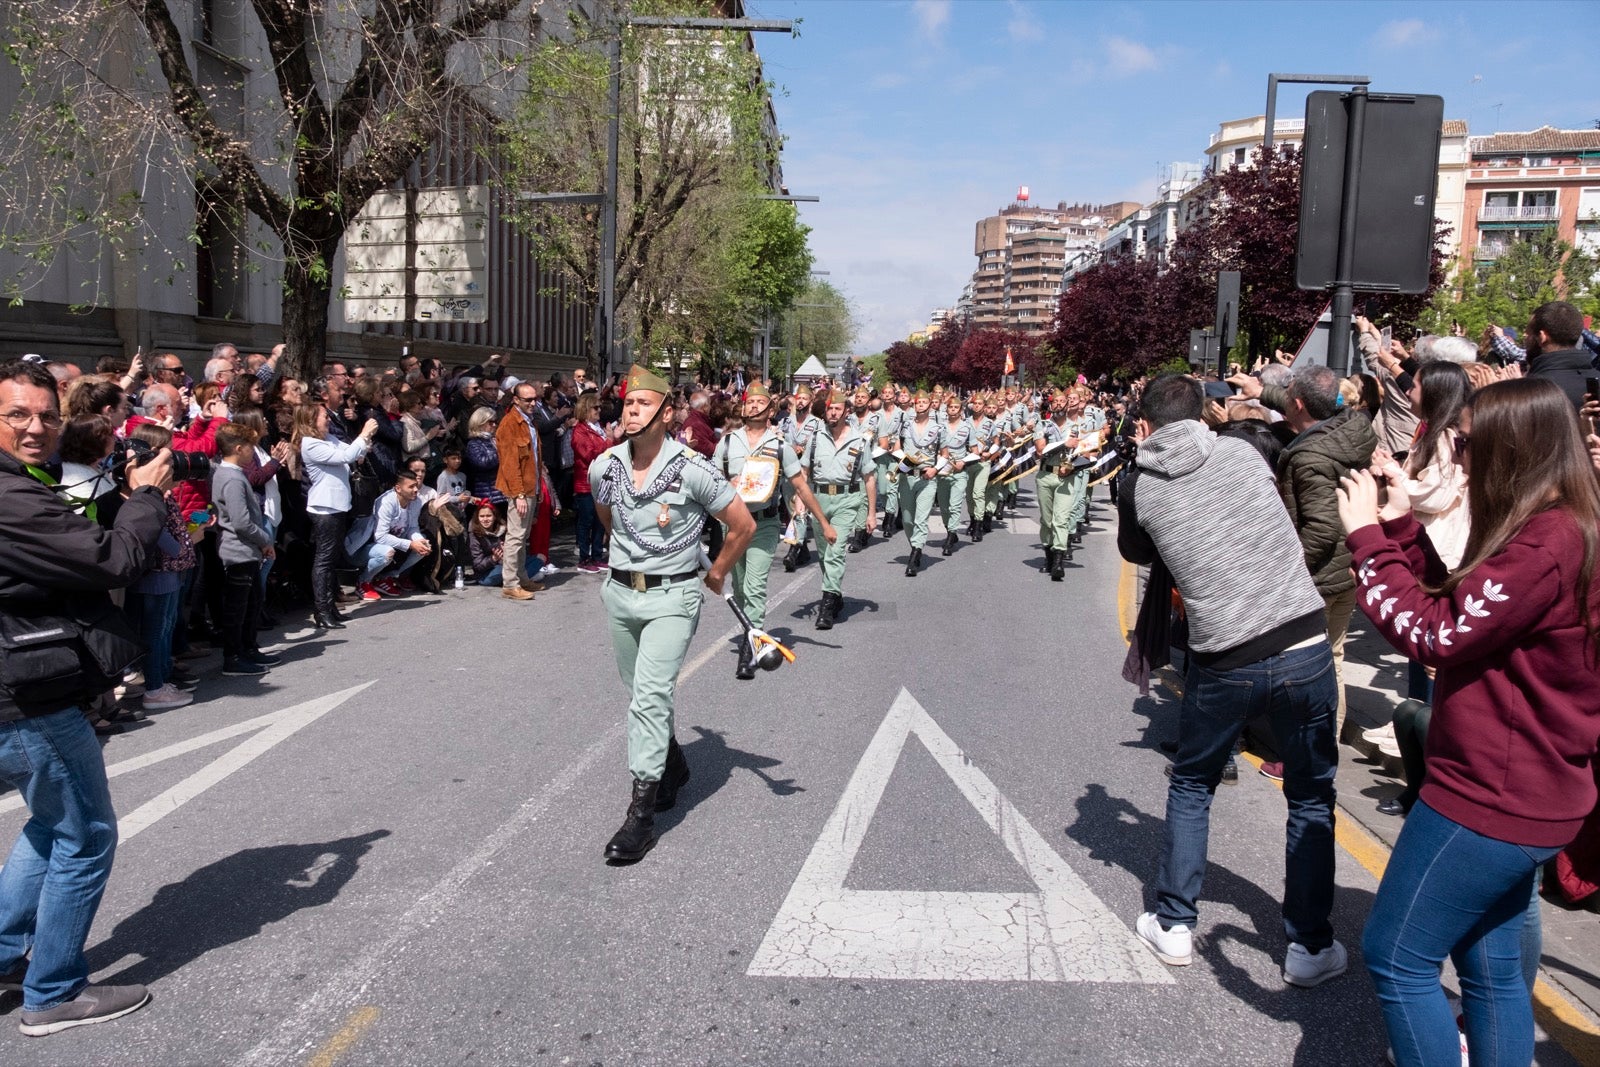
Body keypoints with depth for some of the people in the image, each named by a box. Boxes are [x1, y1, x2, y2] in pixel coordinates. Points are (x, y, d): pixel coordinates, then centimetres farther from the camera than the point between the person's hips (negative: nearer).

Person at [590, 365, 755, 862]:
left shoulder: (692, 470, -16)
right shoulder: (603, 467, -1)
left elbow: (743, 525, -5)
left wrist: (717, 575, 5)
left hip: (672, 597, -5)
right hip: (619, 593, 6)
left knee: (649, 696, -15)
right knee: (642, 695, 18)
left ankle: (642, 813, -11)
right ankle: (673, 768, 42)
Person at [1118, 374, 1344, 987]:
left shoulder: (1138, 487, 0)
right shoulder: (1241, 451, 4)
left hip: (1224, 665, -1)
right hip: (1304, 647, 1)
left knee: (1191, 786, 22)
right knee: (1311, 798, 17)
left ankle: (1174, 925, 27)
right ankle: (1309, 946, 23)